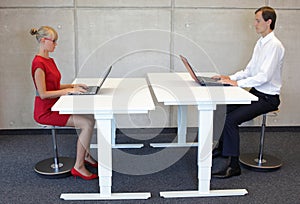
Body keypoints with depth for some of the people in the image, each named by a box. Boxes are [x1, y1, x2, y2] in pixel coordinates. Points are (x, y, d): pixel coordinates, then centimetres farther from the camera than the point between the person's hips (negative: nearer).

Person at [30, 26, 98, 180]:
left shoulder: (49, 60, 12)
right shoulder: (38, 63, -19)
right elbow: (43, 94, -21)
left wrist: (73, 85, 4)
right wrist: (68, 91, -18)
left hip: (55, 106, 9)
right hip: (45, 112, -9)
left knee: (90, 118, 3)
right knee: (87, 124, -18)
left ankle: (85, 156, 18)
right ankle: (78, 167, -9)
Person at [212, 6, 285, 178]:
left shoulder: (274, 46, -18)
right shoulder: (261, 43, 11)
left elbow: (264, 76, -25)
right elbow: (249, 70, 15)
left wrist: (237, 83, -22)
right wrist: (230, 78, 2)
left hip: (268, 98, -9)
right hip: (256, 93, 9)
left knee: (231, 119, -22)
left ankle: (234, 166, -13)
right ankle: (222, 148, 30)